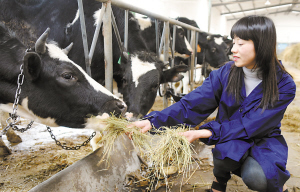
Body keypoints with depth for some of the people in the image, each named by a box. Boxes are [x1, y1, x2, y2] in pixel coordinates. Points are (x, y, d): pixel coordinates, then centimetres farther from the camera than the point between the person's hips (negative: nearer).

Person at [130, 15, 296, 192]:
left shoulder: (284, 85, -16)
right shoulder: (225, 74, -11)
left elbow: (252, 125, -22)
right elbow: (191, 104, -19)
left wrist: (210, 131, -32)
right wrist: (153, 121, -31)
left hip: (264, 139, 0)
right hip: (230, 138, 1)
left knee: (256, 177, -31)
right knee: (229, 147, -35)